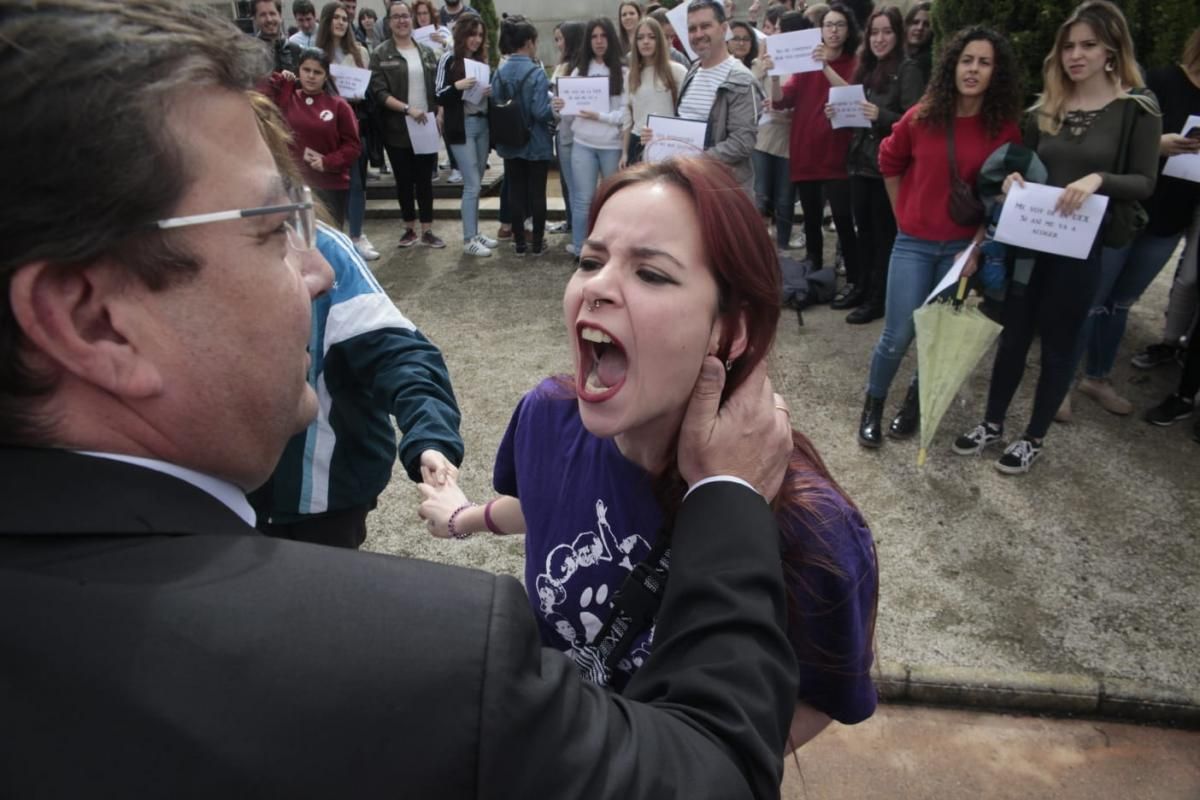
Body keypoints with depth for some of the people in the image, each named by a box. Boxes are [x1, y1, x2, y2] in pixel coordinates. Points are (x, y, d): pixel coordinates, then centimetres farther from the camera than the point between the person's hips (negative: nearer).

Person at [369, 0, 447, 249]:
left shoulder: (426, 51, 10)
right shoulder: (380, 54, -1)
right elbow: (379, 92, -10)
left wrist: (439, 114, -3)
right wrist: (408, 109, -21)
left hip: (426, 127, 2)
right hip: (397, 130, -2)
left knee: (425, 180, 5)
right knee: (404, 181, 7)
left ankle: (427, 231, 12)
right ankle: (409, 229, 19)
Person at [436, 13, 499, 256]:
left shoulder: (481, 59, 11)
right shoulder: (449, 59, -5)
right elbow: (439, 96, -7)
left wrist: (490, 91, -3)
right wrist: (458, 85, -24)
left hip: (482, 124, 6)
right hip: (461, 126, -6)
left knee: (476, 183, 11)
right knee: (472, 184, -7)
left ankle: (475, 233, 20)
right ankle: (468, 240, 0)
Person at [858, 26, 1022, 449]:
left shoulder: (1005, 129, -4)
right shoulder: (921, 117, -4)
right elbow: (889, 163, 12)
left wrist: (977, 245, -9)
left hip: (964, 245, 1)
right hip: (913, 242, 0)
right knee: (898, 335, -4)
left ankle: (913, 404, 28)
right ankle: (872, 407, 16)